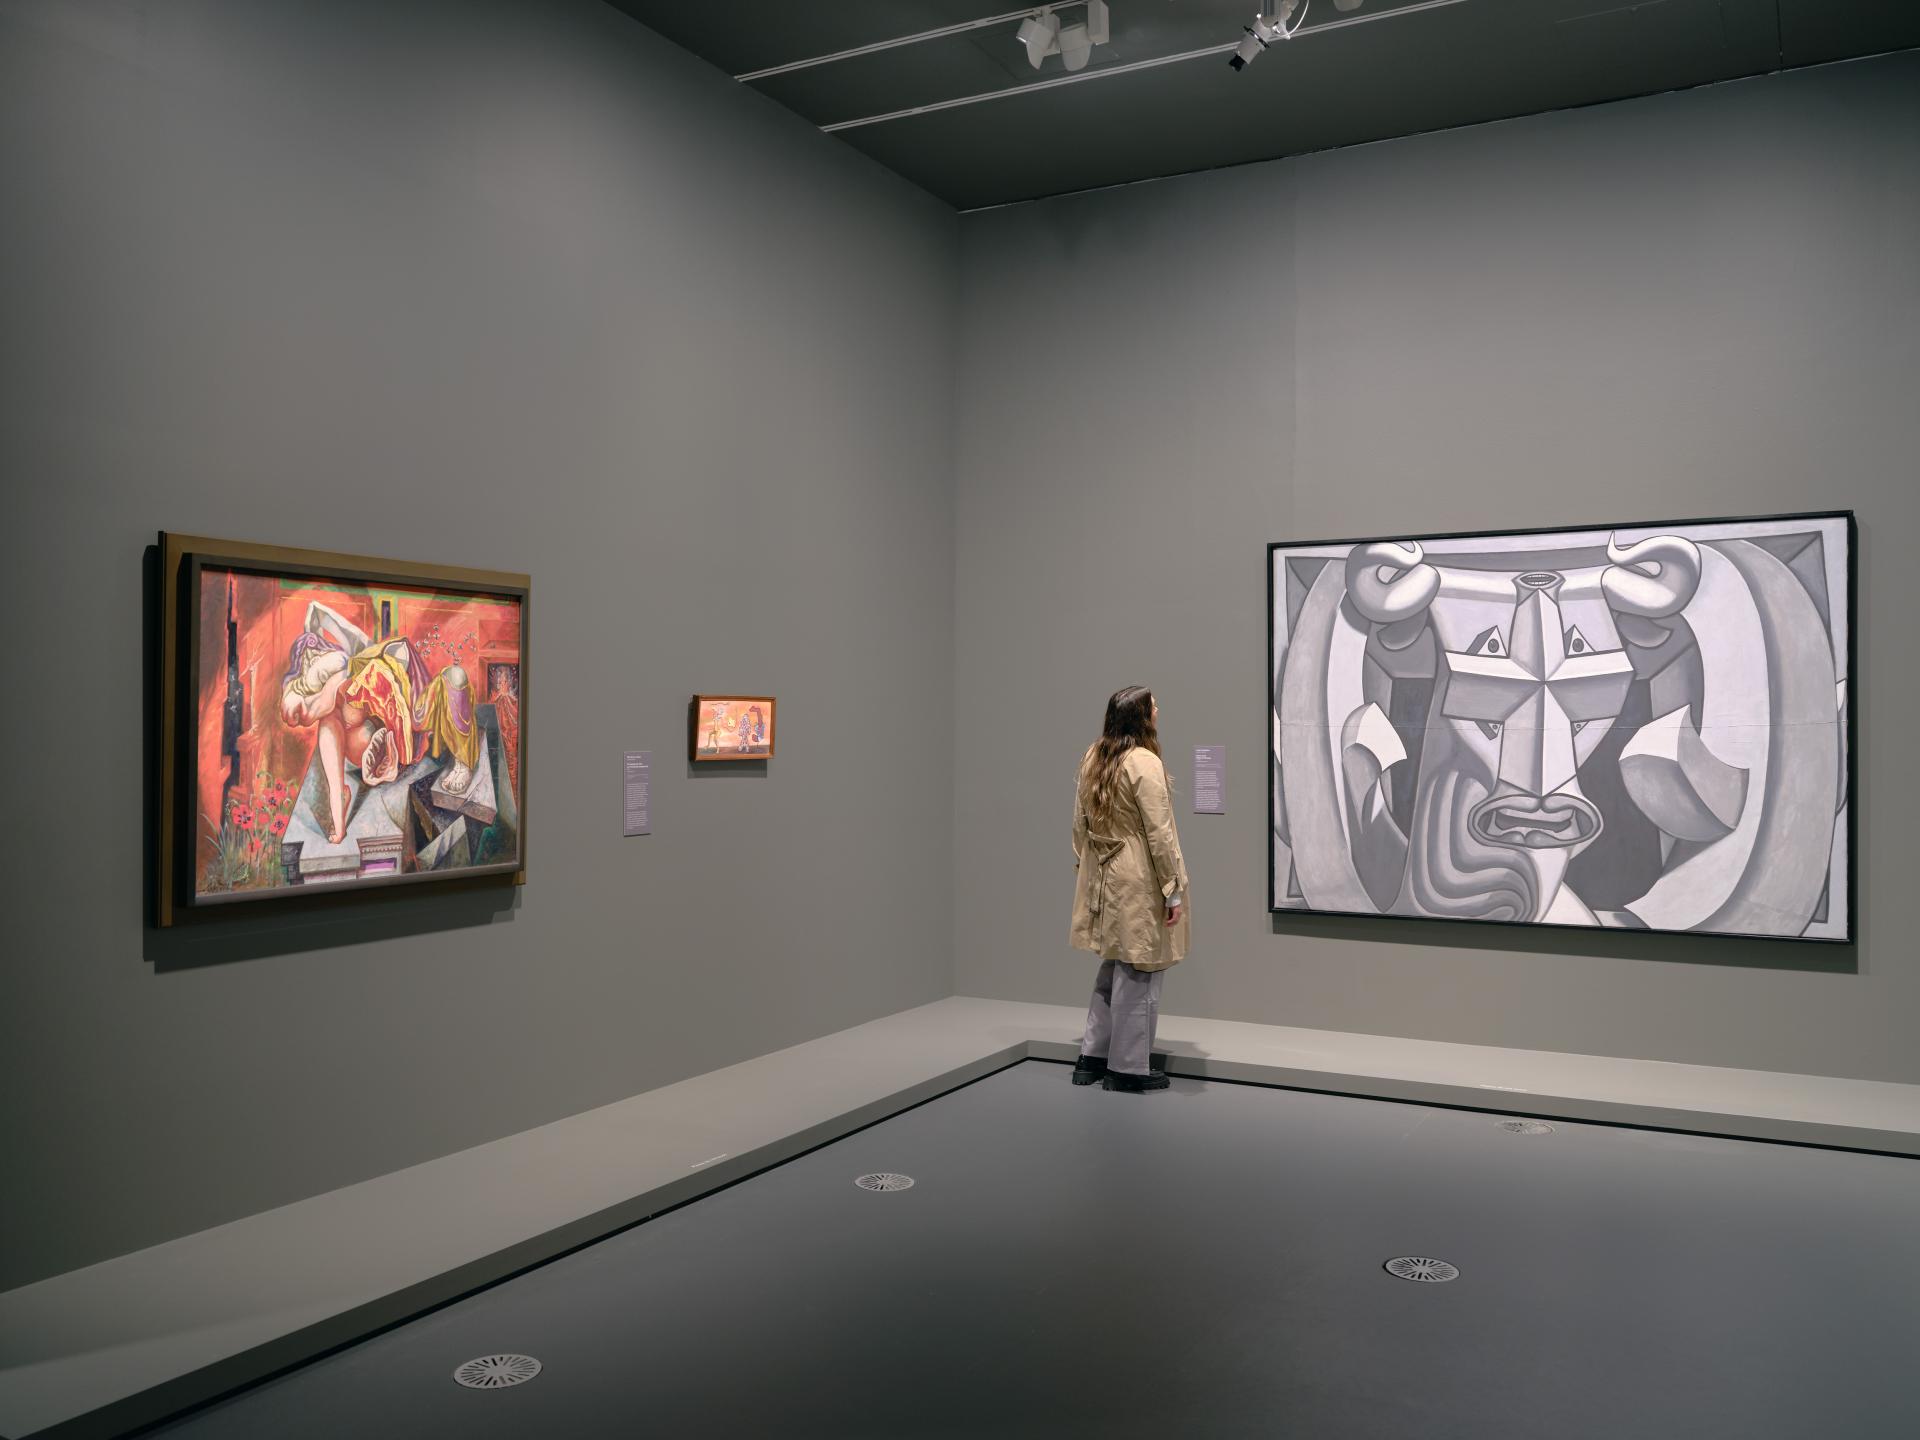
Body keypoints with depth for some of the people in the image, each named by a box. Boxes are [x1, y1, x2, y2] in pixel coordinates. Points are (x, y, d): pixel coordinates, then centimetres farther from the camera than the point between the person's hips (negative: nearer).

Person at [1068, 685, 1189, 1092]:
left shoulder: (1093, 759, 5)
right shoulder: (1144, 762, -18)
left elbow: (1080, 823, 11)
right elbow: (1159, 833, -18)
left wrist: (1085, 869, 19)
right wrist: (1174, 890, -13)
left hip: (1103, 879, 8)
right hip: (1138, 883, -8)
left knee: (1113, 968, 19)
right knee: (1137, 975, 3)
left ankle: (1093, 1056, 25)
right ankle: (1128, 1067, 11)